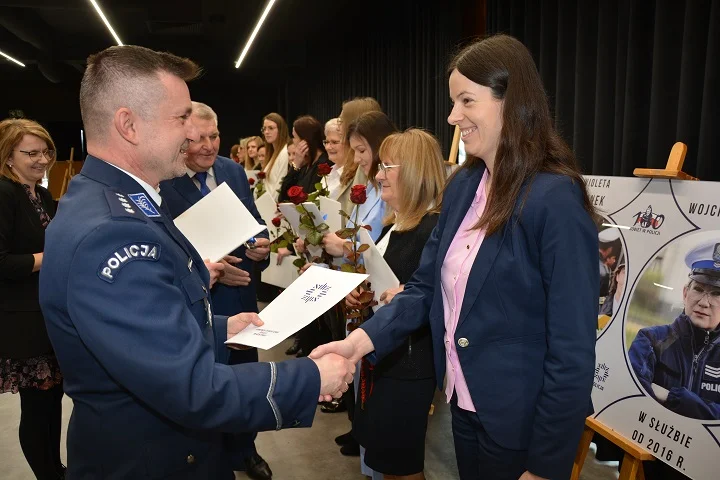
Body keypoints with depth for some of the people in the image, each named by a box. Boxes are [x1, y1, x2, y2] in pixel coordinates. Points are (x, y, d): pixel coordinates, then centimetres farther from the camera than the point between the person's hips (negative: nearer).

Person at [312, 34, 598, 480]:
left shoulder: (556, 200, -21)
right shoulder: (463, 186, 1)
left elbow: (573, 352, -19)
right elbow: (426, 286, 1)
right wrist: (362, 339, -14)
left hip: (519, 424, -6)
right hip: (462, 405, 7)